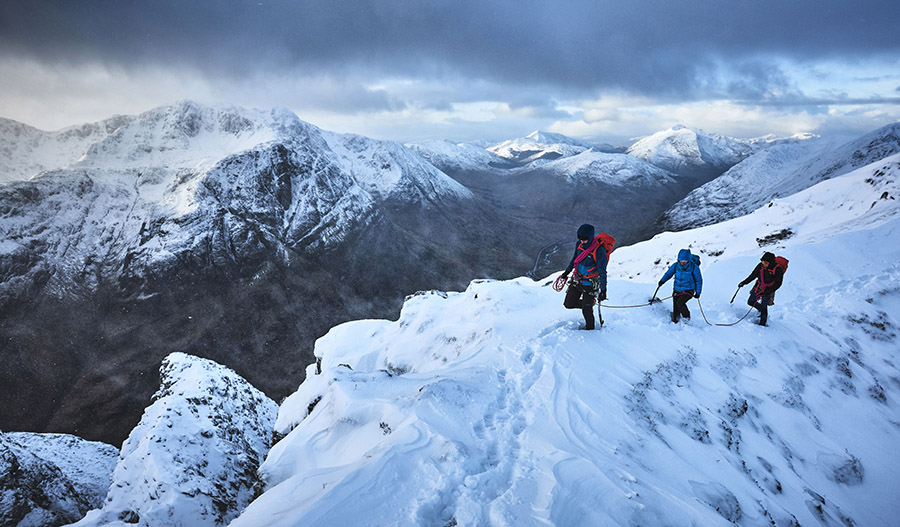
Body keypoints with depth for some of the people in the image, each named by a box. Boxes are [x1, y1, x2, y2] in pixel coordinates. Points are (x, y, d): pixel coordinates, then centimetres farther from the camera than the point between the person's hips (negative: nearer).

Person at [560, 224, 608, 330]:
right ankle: (589, 304, 34)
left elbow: (602, 272, -18)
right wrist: (567, 271, 23)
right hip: (576, 281, 6)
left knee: (586, 310, 3)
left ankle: (590, 327, 32)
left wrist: (603, 290, -17)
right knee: (568, 304, 10)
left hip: (590, 285, -6)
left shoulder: (599, 251, -24)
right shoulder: (579, 244, -6)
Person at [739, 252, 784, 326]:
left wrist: (767, 291, -24)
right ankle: (762, 310, 32)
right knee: (751, 302, 4)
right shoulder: (761, 266, -6)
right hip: (758, 287, 5)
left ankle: (762, 323, 11)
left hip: (768, 290, -5)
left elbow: (778, 284, -15)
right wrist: (744, 282, 2)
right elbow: (753, 275, 6)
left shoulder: (777, 270, -19)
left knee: (763, 306, -5)